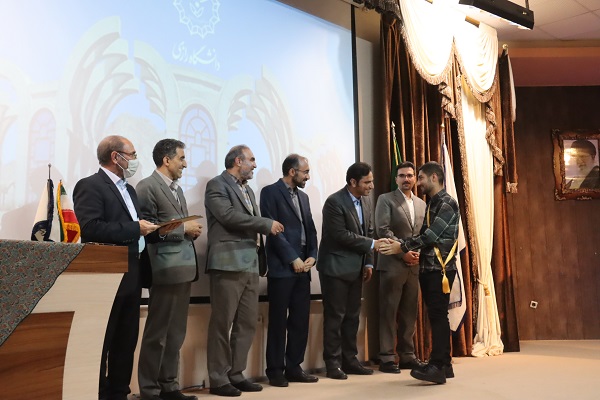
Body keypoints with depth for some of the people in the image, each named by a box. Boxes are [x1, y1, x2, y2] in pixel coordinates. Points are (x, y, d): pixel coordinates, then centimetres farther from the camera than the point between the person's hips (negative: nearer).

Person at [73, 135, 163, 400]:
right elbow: (89, 228, -23)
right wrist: (135, 228, -19)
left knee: (126, 340, 13)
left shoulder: (128, 189, 19)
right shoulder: (90, 186, -9)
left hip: (130, 275, 9)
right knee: (100, 342, 0)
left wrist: (153, 229, 0)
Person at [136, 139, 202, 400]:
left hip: (184, 267, 8)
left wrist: (192, 230, 3)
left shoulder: (177, 189, 19)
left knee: (176, 333, 12)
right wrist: (183, 229, -13)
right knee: (157, 333, 1)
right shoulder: (147, 187, -7)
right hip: (166, 269, -8)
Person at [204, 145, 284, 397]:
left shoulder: (247, 190, 22)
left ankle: (236, 374, 19)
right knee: (222, 323, -2)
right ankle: (218, 379, 6)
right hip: (228, 263, -8)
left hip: (250, 264, 8)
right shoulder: (217, 185, -3)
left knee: (248, 323, 9)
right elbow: (229, 215, -18)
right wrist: (267, 224, -14)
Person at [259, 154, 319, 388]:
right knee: (278, 321, 0)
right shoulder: (271, 192, -4)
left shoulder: (303, 197, 19)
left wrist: (312, 256, -1)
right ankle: (275, 371, 9)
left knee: (300, 321, 8)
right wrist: (293, 258, -13)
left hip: (302, 267, 7)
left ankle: (293, 367, 18)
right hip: (282, 267, -7)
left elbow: (311, 230, 16)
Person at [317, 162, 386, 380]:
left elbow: (368, 232, 12)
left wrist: (368, 262, 5)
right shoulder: (334, 202, -16)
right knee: (335, 316, 0)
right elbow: (342, 235, -21)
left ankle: (349, 360, 20)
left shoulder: (366, 200, 8)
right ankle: (333, 362, 9)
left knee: (352, 316, 11)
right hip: (336, 267, -7)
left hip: (356, 268, 7)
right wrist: (372, 244, -17)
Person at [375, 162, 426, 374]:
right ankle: (387, 358, 2)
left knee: (409, 313, 9)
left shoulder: (421, 204, 17)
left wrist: (419, 254, -2)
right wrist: (403, 252, -14)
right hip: (392, 264, -6)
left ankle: (407, 355, 16)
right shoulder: (386, 199, -1)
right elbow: (383, 230, -11)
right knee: (388, 312, -3)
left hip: (414, 265, 6)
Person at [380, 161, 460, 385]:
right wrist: (402, 245, -1)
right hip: (428, 267, 9)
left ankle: (436, 367, -6)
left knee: (438, 316, -8)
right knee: (436, 316, 10)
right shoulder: (431, 203, 17)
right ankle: (444, 364, 17)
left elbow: (432, 235, -18)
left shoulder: (447, 203, -10)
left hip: (441, 269, -9)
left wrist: (403, 246, -16)